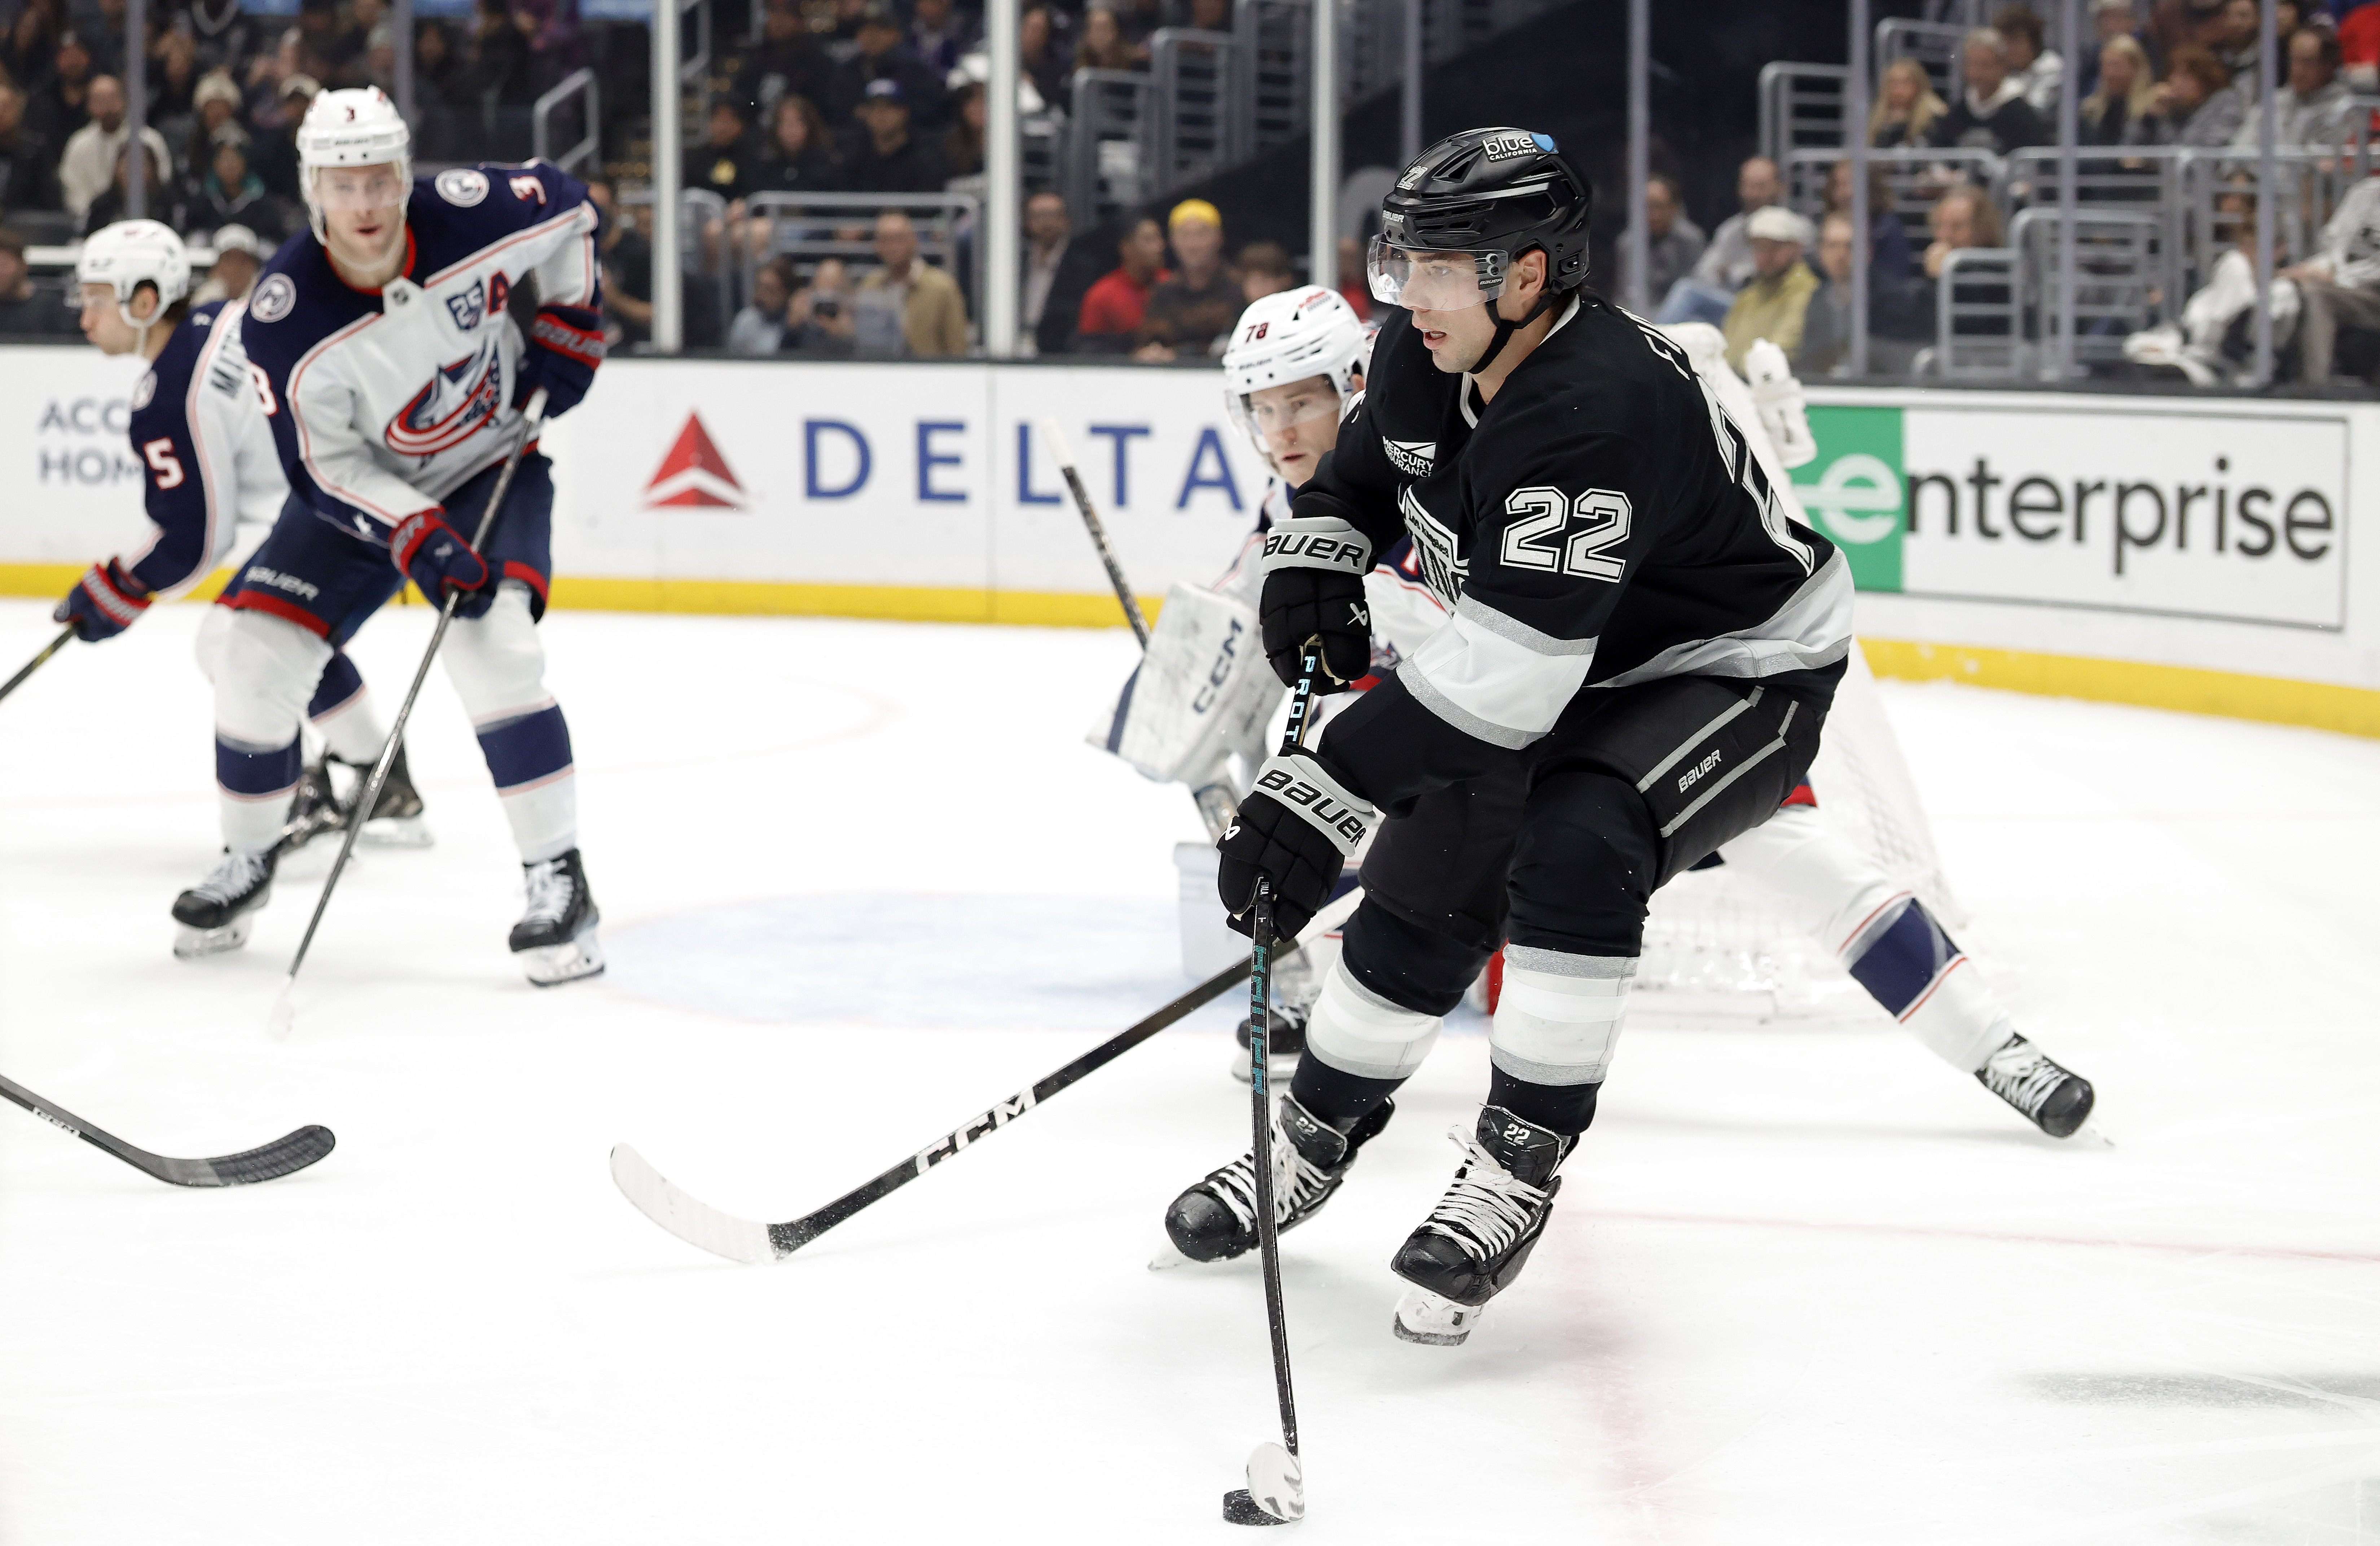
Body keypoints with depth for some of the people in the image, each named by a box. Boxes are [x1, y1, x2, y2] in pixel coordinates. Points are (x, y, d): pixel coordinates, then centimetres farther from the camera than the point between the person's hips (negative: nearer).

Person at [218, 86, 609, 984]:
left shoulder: (476, 216, -24)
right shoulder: (286, 319, -25)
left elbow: (569, 207, -1)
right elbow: (324, 468, -19)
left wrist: (567, 327, -6)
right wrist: (417, 539, -32)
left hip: (494, 468, -1)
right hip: (365, 490, 1)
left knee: (491, 642, -26)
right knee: (261, 654, -8)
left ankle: (559, 884, -20)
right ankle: (246, 862, 19)